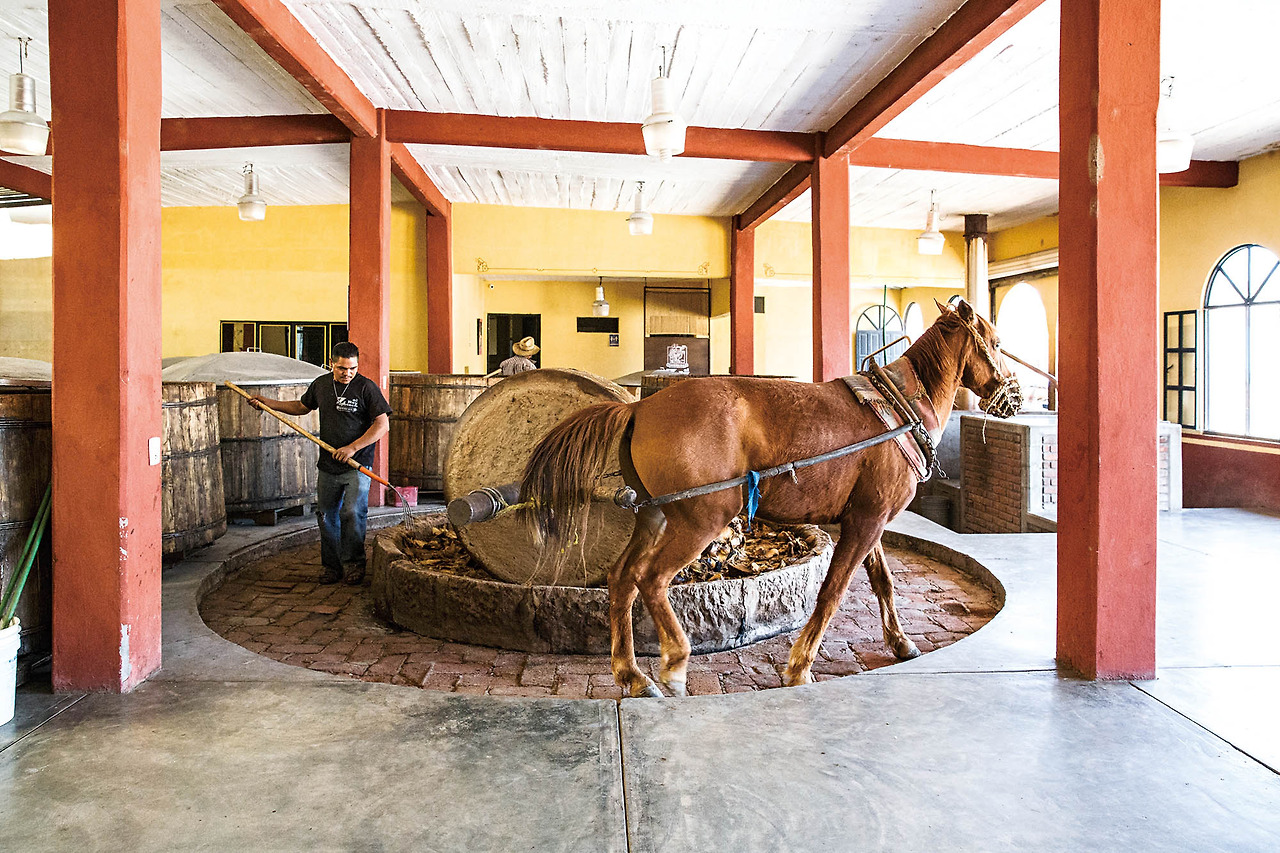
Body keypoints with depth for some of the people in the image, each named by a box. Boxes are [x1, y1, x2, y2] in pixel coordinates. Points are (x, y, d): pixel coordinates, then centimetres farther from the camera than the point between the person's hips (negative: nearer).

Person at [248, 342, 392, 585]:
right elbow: (302, 407, 27)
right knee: (326, 516, 9)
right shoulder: (320, 384, 8)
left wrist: (353, 448, -18)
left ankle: (353, 564, 3)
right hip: (328, 465, 5)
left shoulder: (366, 387, -9)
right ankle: (332, 566, 22)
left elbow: (382, 424, -12)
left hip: (357, 465, -5)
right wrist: (269, 403, 18)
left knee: (352, 513, -14)